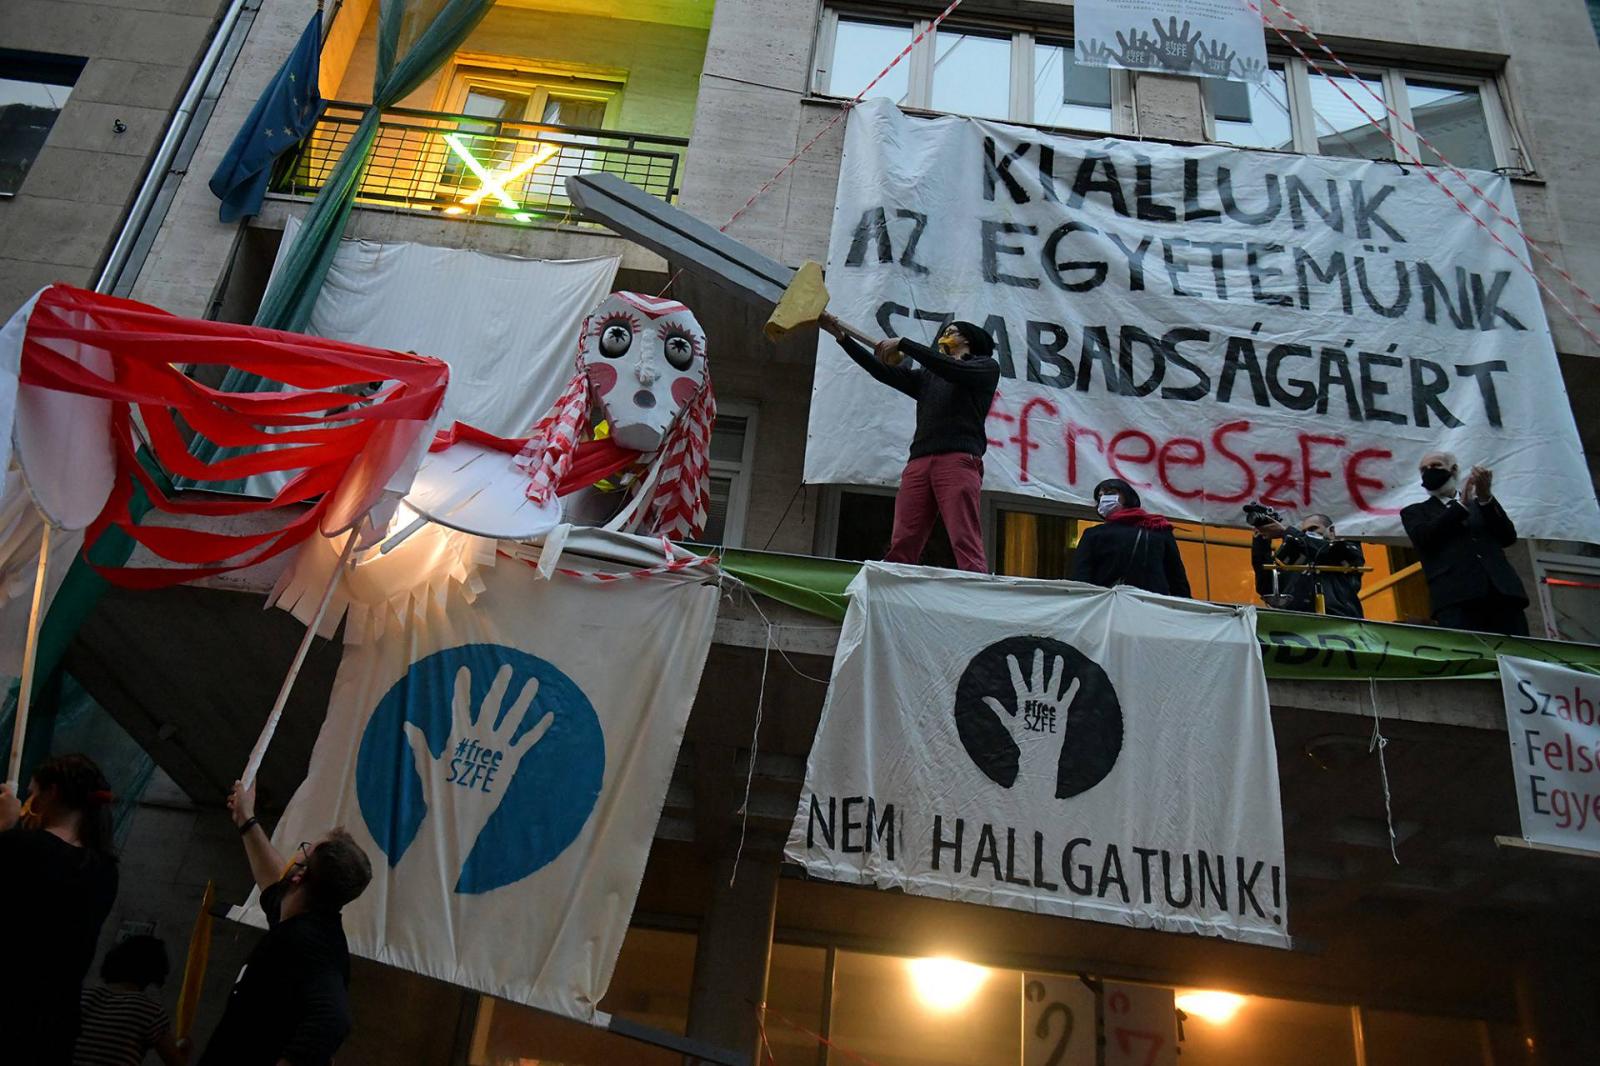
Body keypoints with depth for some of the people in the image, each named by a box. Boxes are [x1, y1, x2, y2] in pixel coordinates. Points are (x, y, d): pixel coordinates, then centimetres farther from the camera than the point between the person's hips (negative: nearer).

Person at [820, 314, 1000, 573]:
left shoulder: (986, 366, 18)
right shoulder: (926, 376, 34)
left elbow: (952, 370, -2)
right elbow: (882, 371, 25)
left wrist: (903, 343, -1)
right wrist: (841, 335, 20)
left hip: (958, 461, -5)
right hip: (918, 462, 5)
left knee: (966, 543, -19)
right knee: (901, 546, -9)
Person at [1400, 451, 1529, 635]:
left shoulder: (1481, 504, 28)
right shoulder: (1415, 512, 21)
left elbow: (1508, 537, 13)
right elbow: (1423, 537, -1)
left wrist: (1486, 498, 1)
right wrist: (1461, 505, 2)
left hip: (1502, 592, 3)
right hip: (1456, 597, -3)